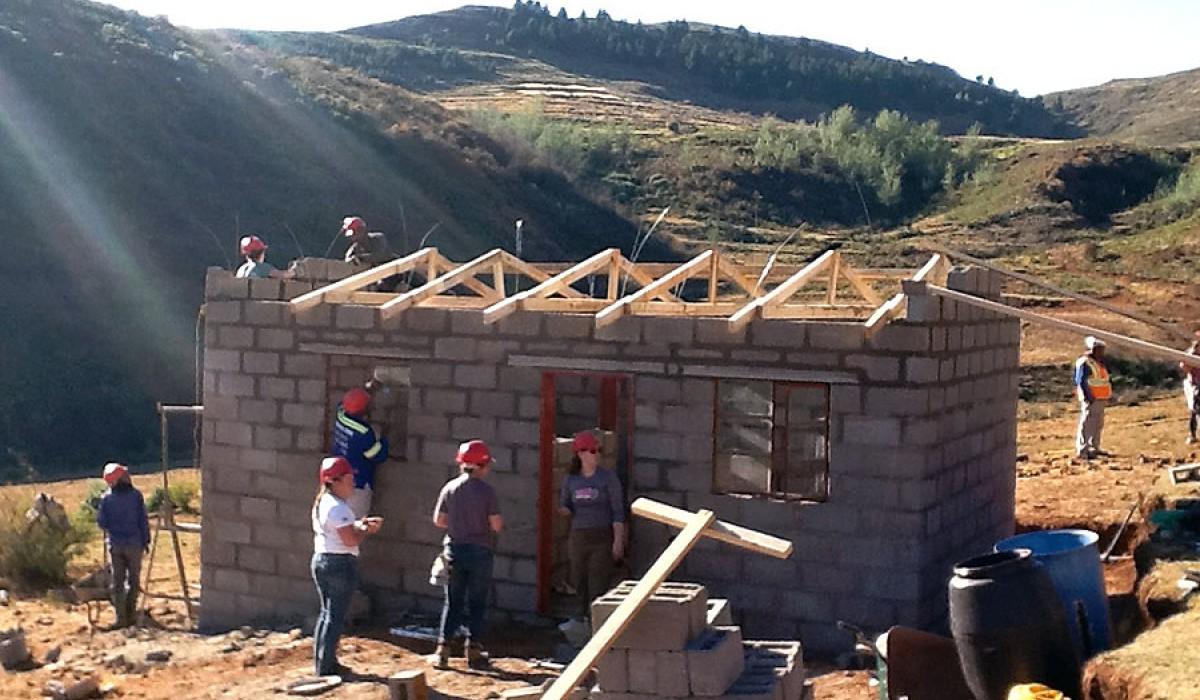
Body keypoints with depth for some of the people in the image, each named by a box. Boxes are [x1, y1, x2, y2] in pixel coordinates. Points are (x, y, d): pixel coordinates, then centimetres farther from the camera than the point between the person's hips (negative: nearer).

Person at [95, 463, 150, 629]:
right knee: (133, 580, 11)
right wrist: (146, 540, 3)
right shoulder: (136, 495, -9)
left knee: (117, 581, 8)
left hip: (115, 544, 1)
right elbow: (143, 520, -7)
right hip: (134, 543, -1)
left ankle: (121, 617, 5)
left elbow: (101, 522, -3)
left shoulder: (106, 498, -5)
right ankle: (130, 614, 10)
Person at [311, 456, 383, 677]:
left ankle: (322, 663, 25)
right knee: (336, 616, -2)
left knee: (326, 612, 18)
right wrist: (367, 530, -7)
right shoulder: (338, 507, -19)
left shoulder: (321, 503, 11)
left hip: (320, 560, 10)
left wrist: (359, 524, 4)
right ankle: (327, 666, 2)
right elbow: (350, 540, -23)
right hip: (341, 563, -10)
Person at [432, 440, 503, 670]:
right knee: (477, 603, 7)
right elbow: (496, 525, -13)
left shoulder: (449, 488, -1)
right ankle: (474, 651, 9)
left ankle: (442, 651, 7)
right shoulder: (486, 490, -12)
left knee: (453, 601, 10)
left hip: (455, 549, 3)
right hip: (480, 551, -3)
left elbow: (438, 520, 3)